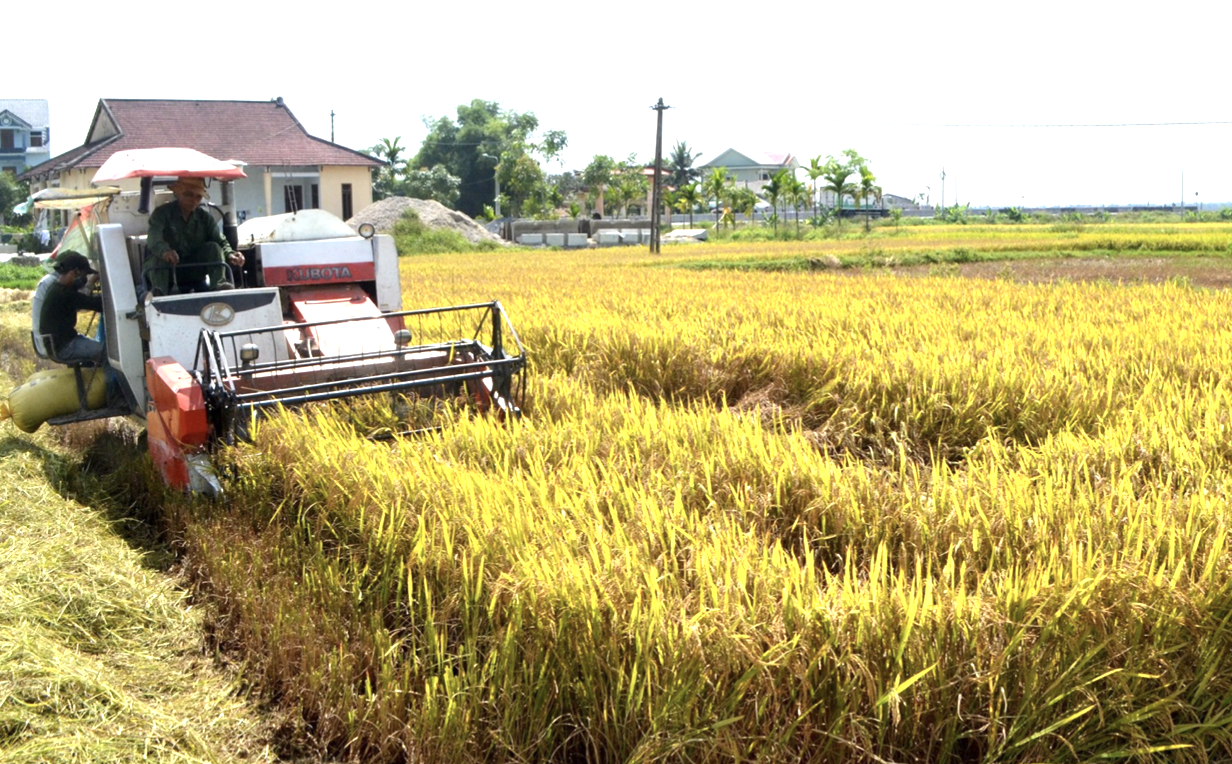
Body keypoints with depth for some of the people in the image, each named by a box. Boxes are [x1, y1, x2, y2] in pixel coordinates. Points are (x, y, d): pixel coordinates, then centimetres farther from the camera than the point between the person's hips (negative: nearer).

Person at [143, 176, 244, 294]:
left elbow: (221, 241, -3)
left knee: (213, 247, -18)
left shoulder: (204, 217, 6)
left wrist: (229, 255, -29)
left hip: (193, 272, 3)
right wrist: (164, 251, -52)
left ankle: (219, 284, -34)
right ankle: (159, 292, -51)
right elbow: (154, 240, -26)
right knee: (159, 258, -34)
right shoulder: (162, 213, -7)